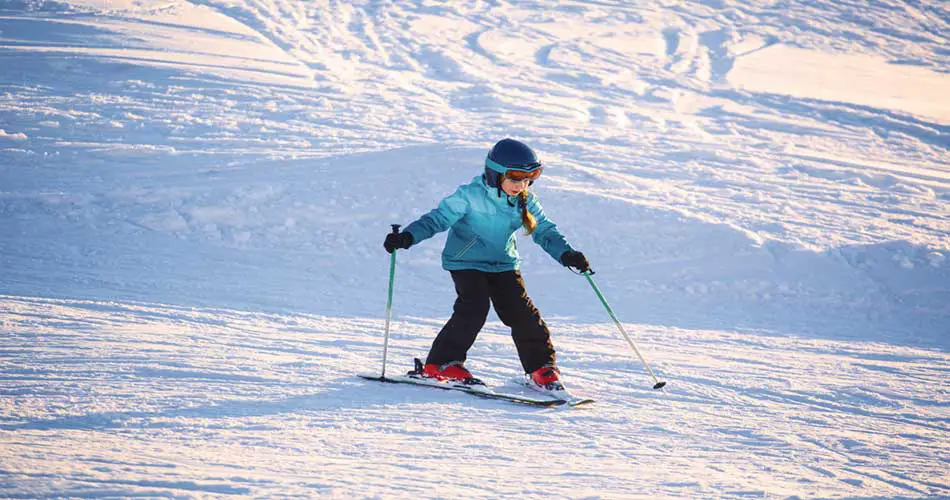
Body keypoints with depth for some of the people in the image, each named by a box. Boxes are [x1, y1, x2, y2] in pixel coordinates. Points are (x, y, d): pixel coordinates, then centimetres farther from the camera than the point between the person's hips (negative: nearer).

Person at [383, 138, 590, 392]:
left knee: (521, 312, -6)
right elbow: (438, 218, -20)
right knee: (474, 309, -22)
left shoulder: (525, 202, -3)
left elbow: (545, 231, 0)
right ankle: (441, 363, -8)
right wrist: (407, 237, -36)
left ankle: (541, 367, 9)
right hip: (466, 262, -4)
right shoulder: (470, 196, -19)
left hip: (503, 264, 4)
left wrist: (567, 254, -18)